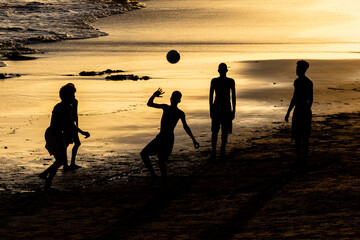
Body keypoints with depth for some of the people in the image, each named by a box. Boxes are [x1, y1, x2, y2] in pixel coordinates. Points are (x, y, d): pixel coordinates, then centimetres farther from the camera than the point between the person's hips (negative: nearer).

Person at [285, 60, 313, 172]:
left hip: (299, 110, -8)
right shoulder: (309, 82, 10)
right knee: (305, 137, 10)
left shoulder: (298, 81, -15)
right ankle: (304, 162, 15)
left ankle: (299, 160, -5)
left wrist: (288, 112, -12)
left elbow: (294, 98, -17)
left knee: (297, 137, -3)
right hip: (307, 111, 8)